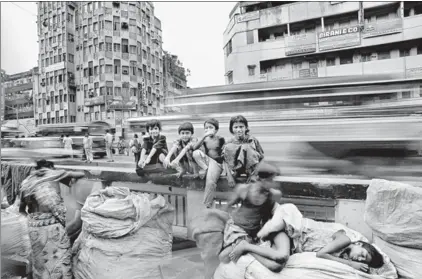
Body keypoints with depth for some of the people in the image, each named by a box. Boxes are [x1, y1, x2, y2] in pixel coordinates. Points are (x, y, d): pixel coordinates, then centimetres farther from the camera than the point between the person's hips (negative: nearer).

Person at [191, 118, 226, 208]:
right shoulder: (205, 139, 5)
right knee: (196, 153, -26)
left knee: (210, 182, -27)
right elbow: (194, 148, -13)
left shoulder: (220, 139, 0)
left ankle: (207, 206, -14)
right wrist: (204, 137, -22)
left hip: (217, 163, -3)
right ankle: (205, 169, -16)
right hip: (205, 162, 3)